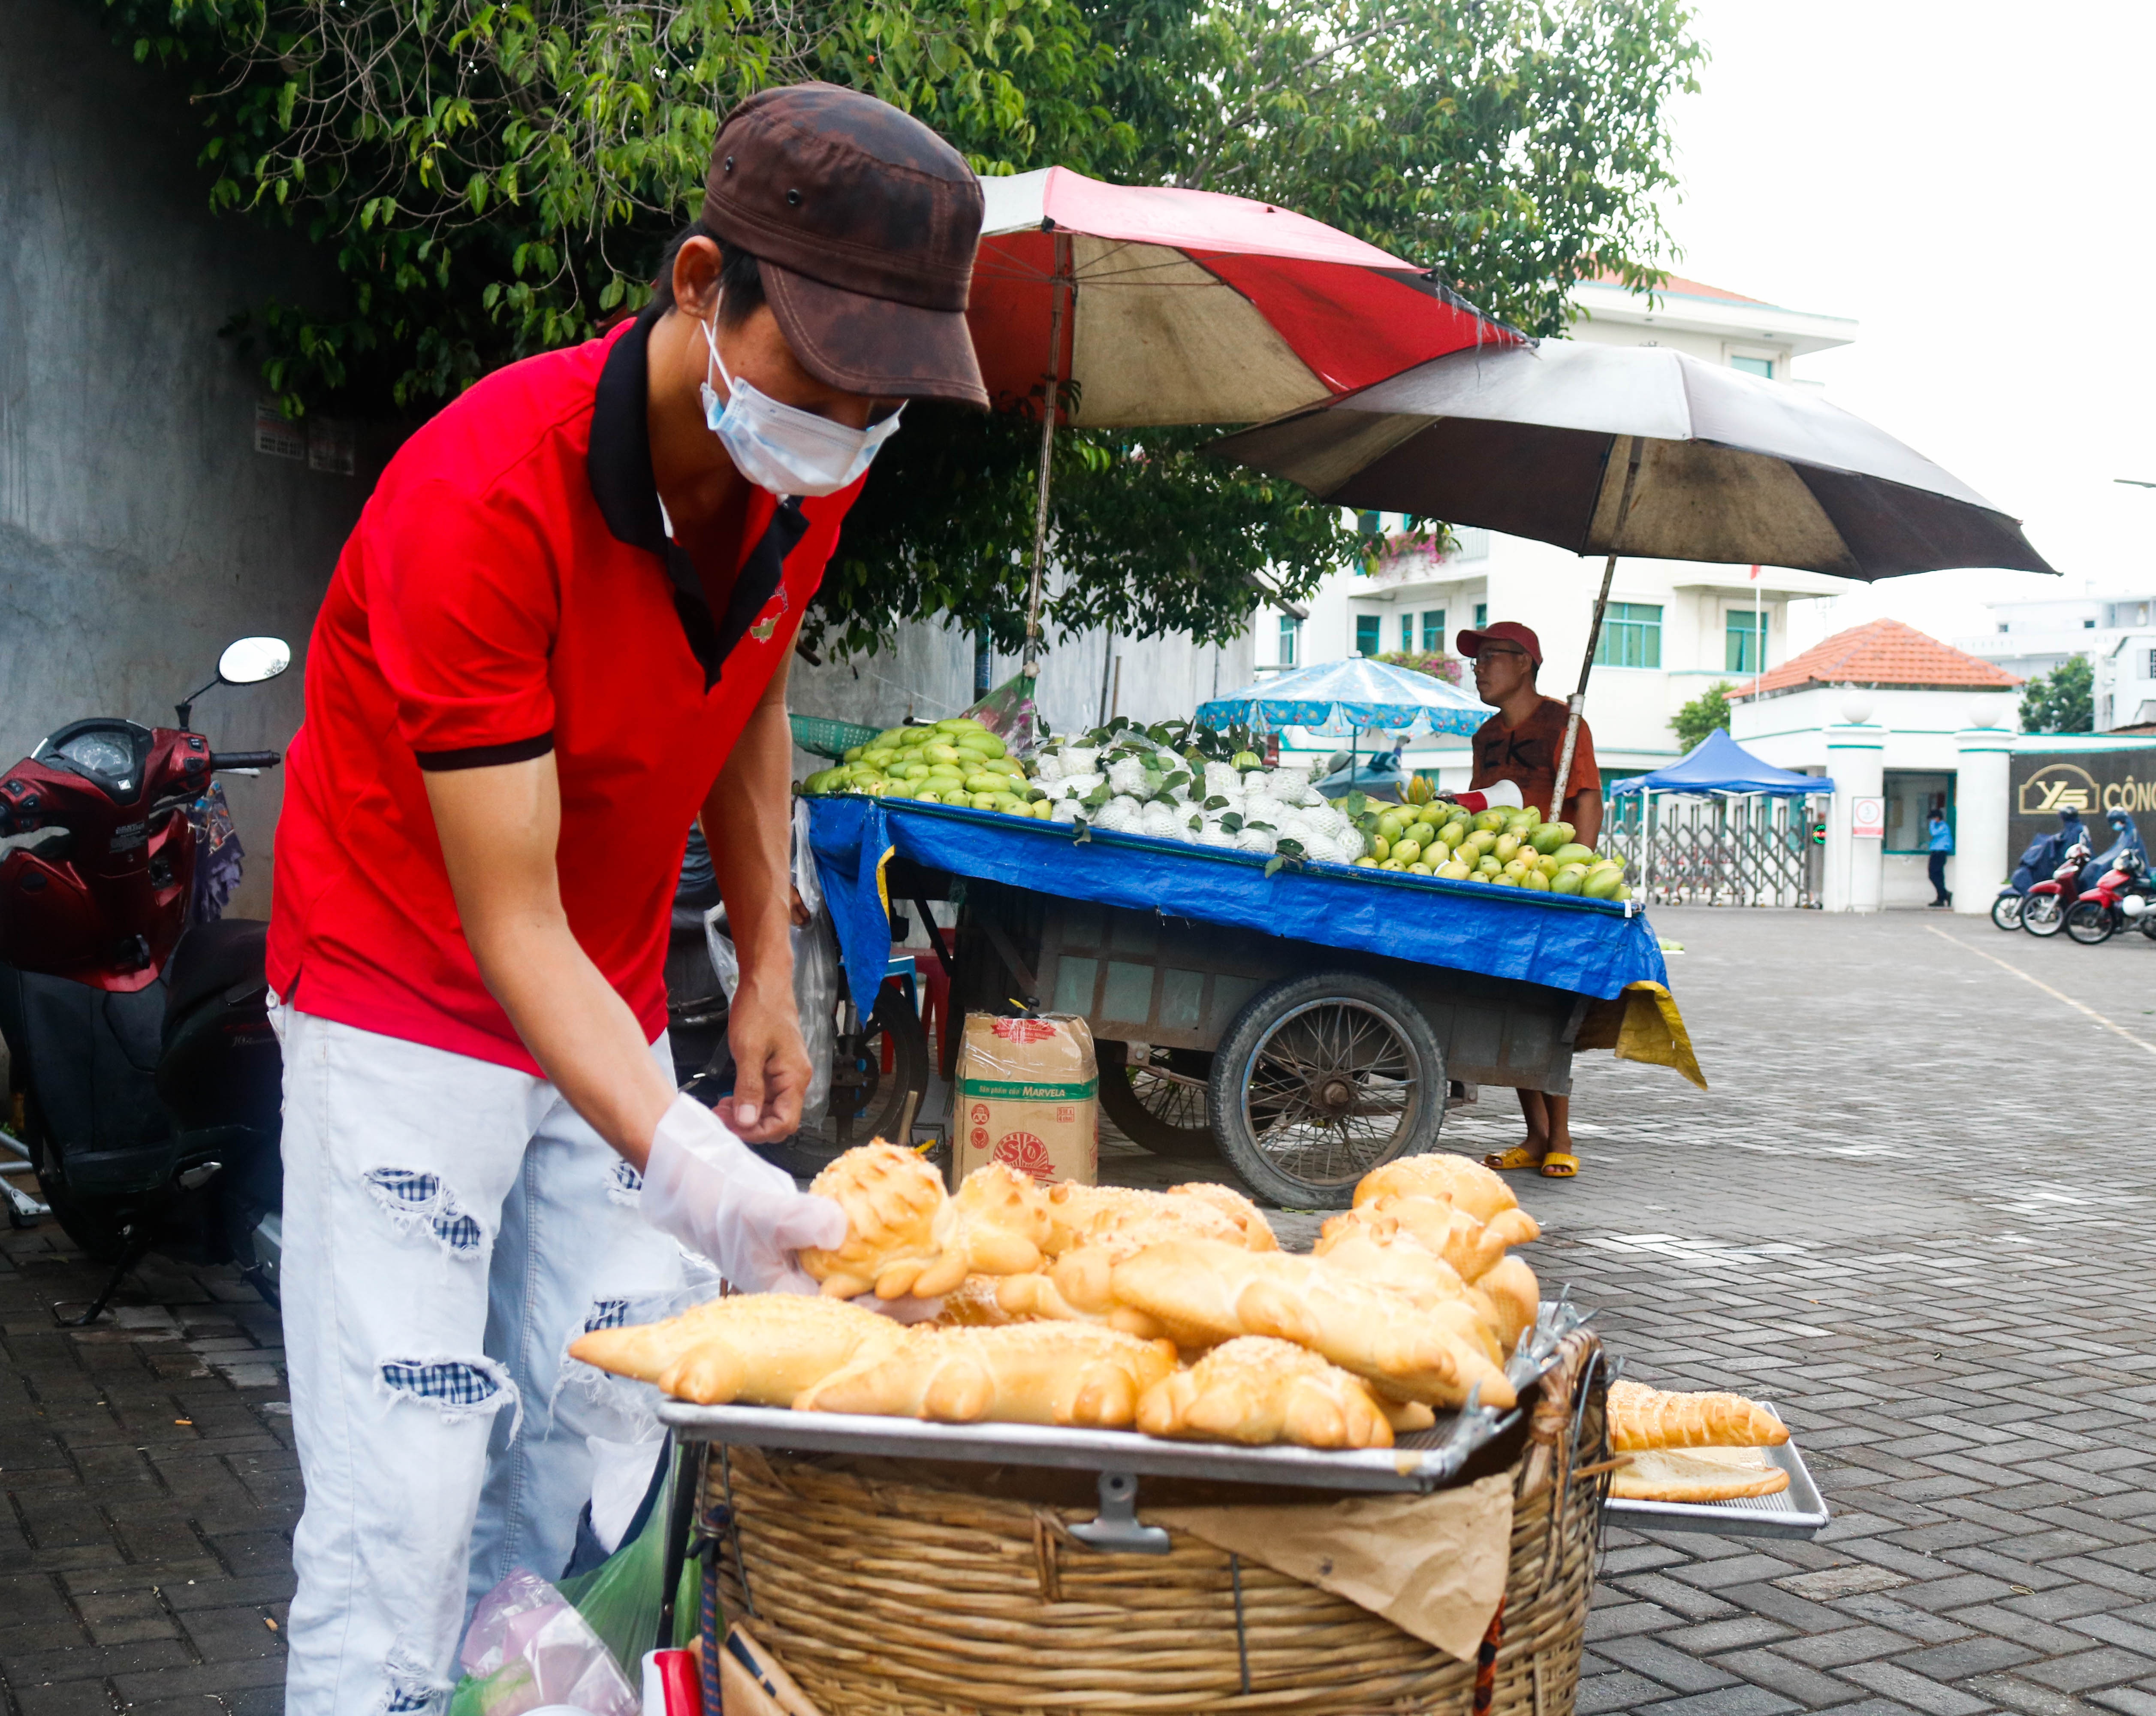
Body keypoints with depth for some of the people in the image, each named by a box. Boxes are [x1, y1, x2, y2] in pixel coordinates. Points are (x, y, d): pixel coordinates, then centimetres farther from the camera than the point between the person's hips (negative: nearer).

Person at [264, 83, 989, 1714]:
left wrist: (768, 974, 9)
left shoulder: (808, 470, -7)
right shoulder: (482, 497, -28)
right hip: (413, 999, -6)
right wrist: (684, 1167, -41)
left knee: (607, 1470, 3)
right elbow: (512, 919, -29)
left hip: (615, 1014, 6)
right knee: (407, 1491, -9)